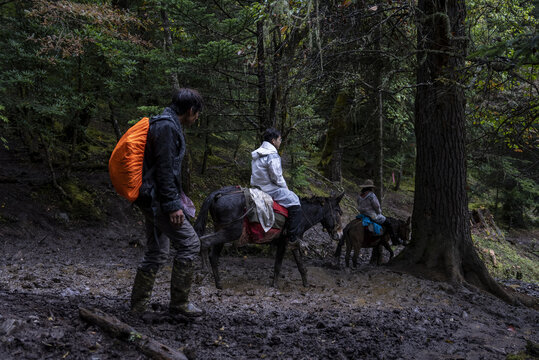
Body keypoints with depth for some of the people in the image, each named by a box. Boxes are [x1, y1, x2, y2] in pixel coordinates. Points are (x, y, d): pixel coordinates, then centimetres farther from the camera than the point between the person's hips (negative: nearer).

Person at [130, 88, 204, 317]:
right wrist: (173, 205, -22)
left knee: (156, 253, 15)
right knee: (189, 243, -7)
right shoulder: (167, 127, -14)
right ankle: (179, 303, 0)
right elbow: (164, 169, -21)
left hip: (151, 200, 11)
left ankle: (138, 305, 22)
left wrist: (175, 198, 26)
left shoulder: (163, 124, 19)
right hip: (157, 198, -11)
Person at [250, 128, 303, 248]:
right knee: (294, 201, -5)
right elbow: (277, 177, -20)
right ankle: (293, 238, -5)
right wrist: (285, 187, 0)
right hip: (269, 189, -11)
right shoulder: (272, 155, -20)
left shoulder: (258, 154, 11)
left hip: (258, 187, 11)